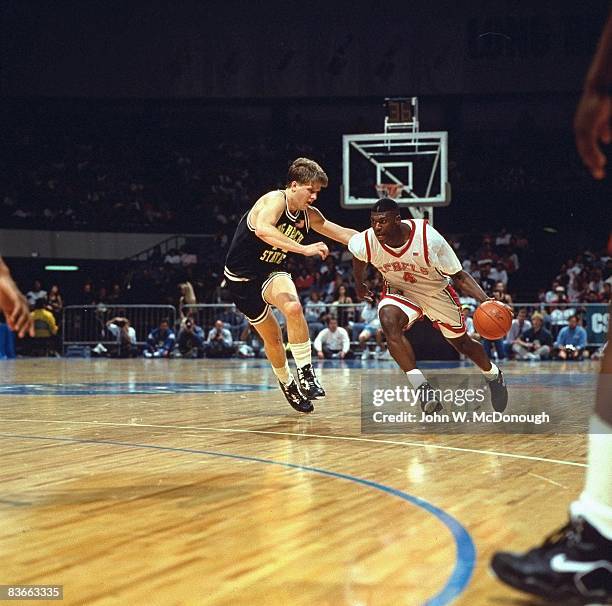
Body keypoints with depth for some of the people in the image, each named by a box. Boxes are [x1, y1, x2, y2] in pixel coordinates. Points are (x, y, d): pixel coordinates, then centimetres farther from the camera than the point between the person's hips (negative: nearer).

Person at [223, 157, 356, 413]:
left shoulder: (309, 215, -1)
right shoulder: (275, 200, -24)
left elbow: (342, 233, 11)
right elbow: (263, 229, -44)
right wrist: (304, 248, -50)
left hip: (272, 272, 4)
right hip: (242, 277, -4)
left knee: (294, 307, -29)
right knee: (272, 337, 4)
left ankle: (305, 372, -20)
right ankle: (287, 384, 30)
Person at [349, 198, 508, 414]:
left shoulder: (428, 238, -34)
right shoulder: (366, 242, -27)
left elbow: (458, 276, -24)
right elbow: (358, 256, 1)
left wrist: (485, 300, -38)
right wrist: (359, 284, 16)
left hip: (436, 292, -1)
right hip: (399, 291, 1)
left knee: (462, 344, 15)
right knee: (388, 321, -33)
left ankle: (494, 376, 49)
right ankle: (422, 387, -27)